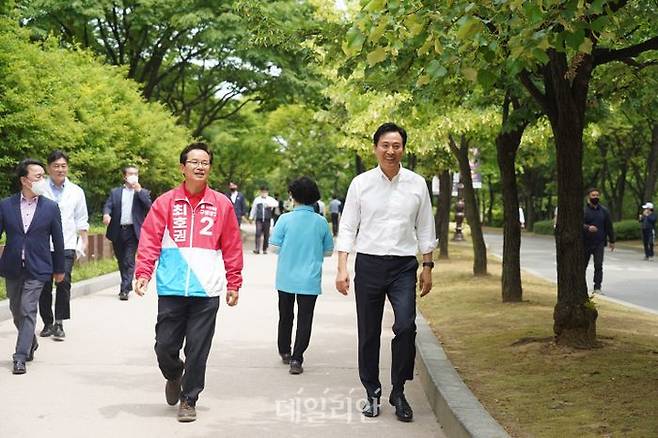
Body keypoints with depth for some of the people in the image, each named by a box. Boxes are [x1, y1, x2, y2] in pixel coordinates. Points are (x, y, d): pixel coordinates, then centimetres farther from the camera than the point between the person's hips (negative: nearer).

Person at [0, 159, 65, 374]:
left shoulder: (50, 207, -1)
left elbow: (58, 241, 5)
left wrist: (59, 269, 9)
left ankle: (20, 358, -5)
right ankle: (30, 342, 39)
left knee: (27, 311, -9)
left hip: (37, 269, -2)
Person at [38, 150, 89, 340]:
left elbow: (81, 221, 13)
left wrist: (84, 240, 6)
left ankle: (59, 323, -3)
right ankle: (47, 323, 18)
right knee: (44, 285, 5)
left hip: (66, 246, 1)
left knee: (64, 283, -10)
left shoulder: (76, 191, 8)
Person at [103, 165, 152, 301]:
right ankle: (128, 286, 28)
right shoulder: (115, 192, 13)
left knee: (129, 261, -10)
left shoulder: (143, 192, 10)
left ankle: (125, 290, -12)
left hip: (132, 231, -3)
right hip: (118, 232, 3)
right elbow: (108, 205, 0)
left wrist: (139, 190, -10)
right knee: (121, 261, 12)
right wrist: (106, 214, -22)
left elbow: (149, 207, -6)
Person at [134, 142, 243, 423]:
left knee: (197, 350, 3)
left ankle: (189, 399, 18)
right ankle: (174, 377, 37)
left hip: (207, 290, 0)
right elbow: (149, 240, -1)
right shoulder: (166, 202, 3)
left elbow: (232, 248, 7)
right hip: (171, 289, 0)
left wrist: (233, 284, 6)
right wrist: (143, 273, -12)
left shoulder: (222, 204, 5)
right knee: (165, 346, 5)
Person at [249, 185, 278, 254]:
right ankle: (257, 248, -18)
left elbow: (276, 204, -11)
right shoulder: (257, 199, 11)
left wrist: (271, 205, -29)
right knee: (258, 233, -14)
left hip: (267, 219, 0)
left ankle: (265, 249, 12)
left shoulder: (270, 199, 6)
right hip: (259, 219, 0)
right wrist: (251, 217, 15)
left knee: (266, 234, 3)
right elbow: (254, 209, 17)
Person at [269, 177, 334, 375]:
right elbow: (328, 251, 5)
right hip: (310, 280, -1)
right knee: (304, 320, 2)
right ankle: (296, 359, -6)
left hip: (286, 278, 1)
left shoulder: (285, 219, -9)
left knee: (285, 317, 18)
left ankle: (285, 352, 32)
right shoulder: (321, 222, -4)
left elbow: (274, 247, -7)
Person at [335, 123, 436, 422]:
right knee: (368, 333, 6)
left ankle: (398, 392, 1)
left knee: (406, 327, -16)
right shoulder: (361, 183, 1)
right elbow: (347, 228, 2)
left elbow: (425, 229, 10)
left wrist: (427, 267, 7)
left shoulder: (417, 184, 4)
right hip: (368, 264, 0)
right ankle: (372, 393, 21)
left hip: (404, 266, 0)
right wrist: (342, 269, -4)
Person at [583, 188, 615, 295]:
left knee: (598, 266, -7)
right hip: (585, 243, -1)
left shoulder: (604, 211, 9)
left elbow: (609, 226, 14)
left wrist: (611, 241, 14)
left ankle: (597, 288, -4)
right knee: (583, 265, 9)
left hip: (599, 243, 2)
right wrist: (587, 228, -29)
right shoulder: (583, 210, -2)